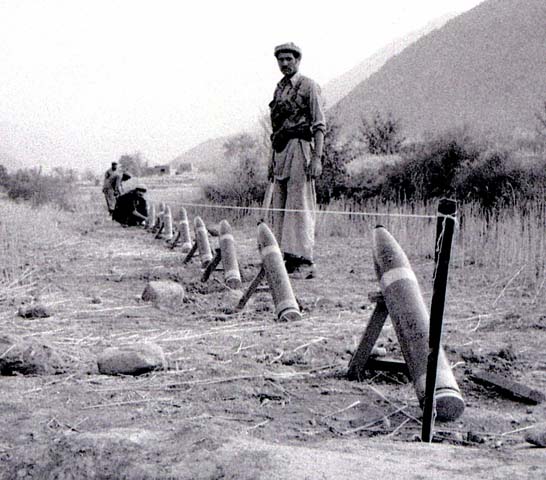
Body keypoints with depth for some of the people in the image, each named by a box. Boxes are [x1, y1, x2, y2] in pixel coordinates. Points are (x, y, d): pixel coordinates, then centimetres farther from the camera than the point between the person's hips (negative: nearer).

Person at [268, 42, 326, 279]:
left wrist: (317, 157, -17)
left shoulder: (308, 87, -2)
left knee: (300, 205, -11)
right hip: (280, 151, 8)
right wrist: (272, 160, 19)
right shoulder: (279, 89, 20)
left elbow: (319, 125, -8)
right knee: (279, 207, 6)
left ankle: (304, 262, -11)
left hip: (300, 147, -8)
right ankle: (288, 259, 11)